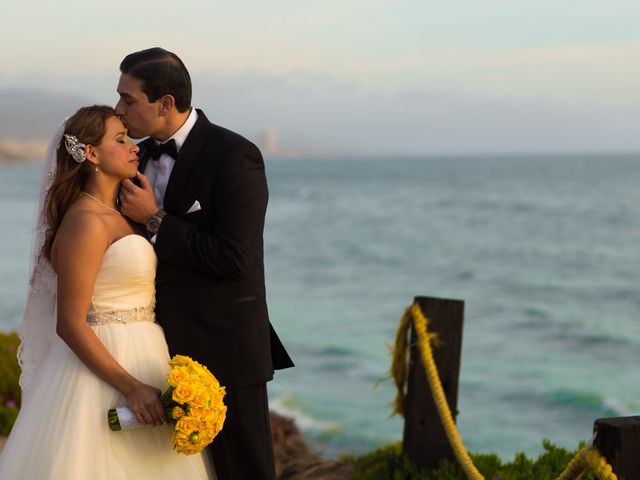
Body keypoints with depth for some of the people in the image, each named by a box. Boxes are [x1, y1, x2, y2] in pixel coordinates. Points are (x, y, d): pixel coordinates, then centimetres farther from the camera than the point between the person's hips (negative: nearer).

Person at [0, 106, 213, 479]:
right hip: (102, 369, -9)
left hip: (136, 361, 9)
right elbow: (70, 323, -20)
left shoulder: (117, 216, 12)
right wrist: (131, 387, -21)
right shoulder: (86, 221, -15)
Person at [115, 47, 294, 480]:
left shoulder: (235, 156, -13)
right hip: (164, 347, 7)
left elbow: (233, 258, -21)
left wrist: (154, 219, -16)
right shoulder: (142, 157, 10)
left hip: (223, 348, -7)